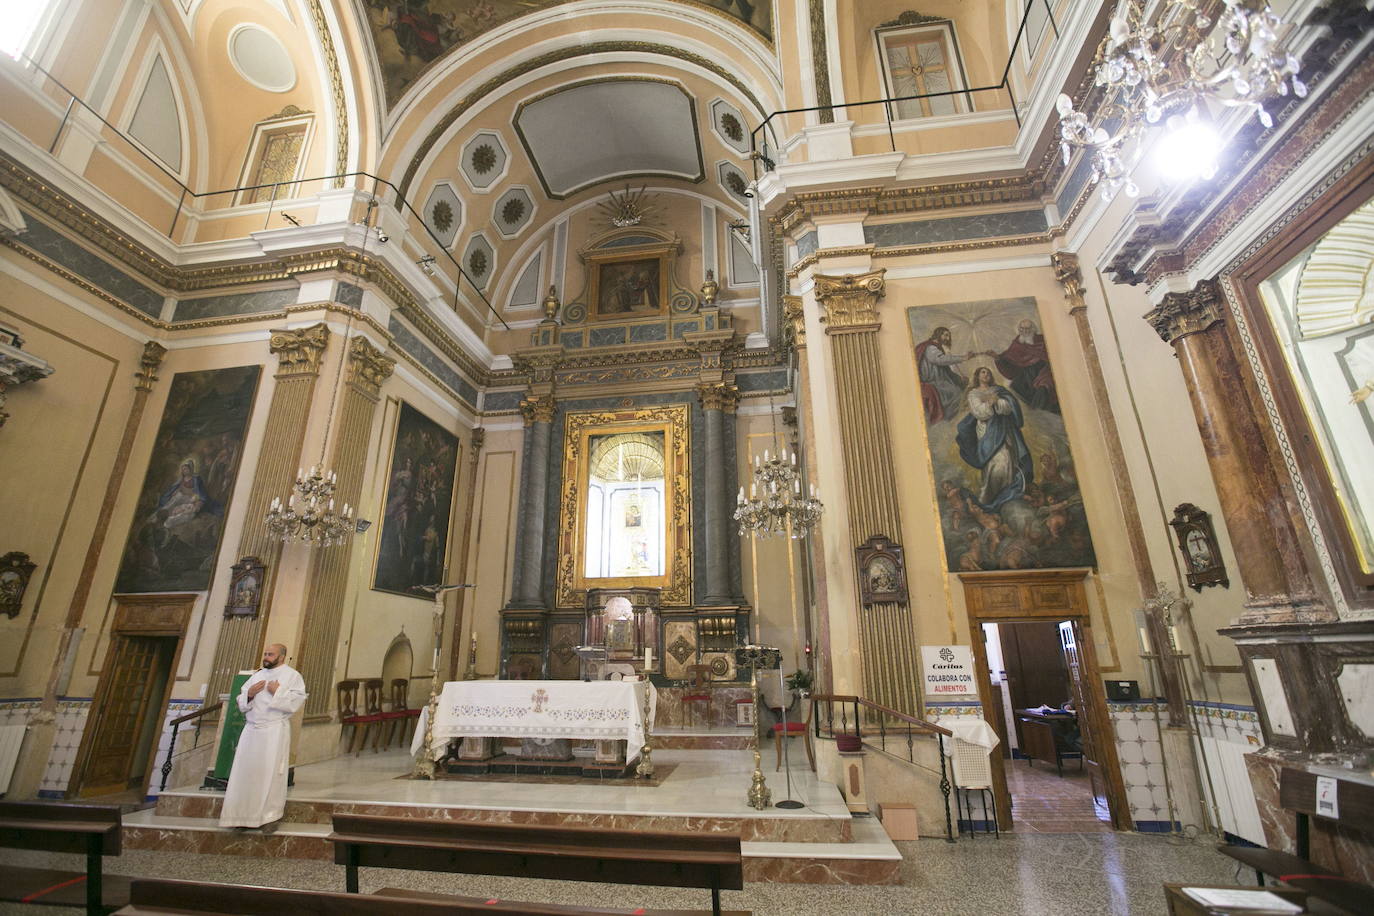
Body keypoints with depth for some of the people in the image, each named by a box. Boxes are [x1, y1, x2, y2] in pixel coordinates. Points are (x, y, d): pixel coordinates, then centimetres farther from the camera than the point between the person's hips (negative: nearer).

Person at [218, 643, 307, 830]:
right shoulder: (257, 675, 16)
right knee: (246, 772, 6)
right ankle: (244, 814, 16)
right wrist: (249, 693, -3)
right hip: (251, 731, 6)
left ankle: (271, 816, 4)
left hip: (274, 732, -6)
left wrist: (278, 691, -15)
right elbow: (241, 704, 16)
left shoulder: (292, 675, -2)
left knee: (270, 774, -3)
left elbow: (296, 701, -12)